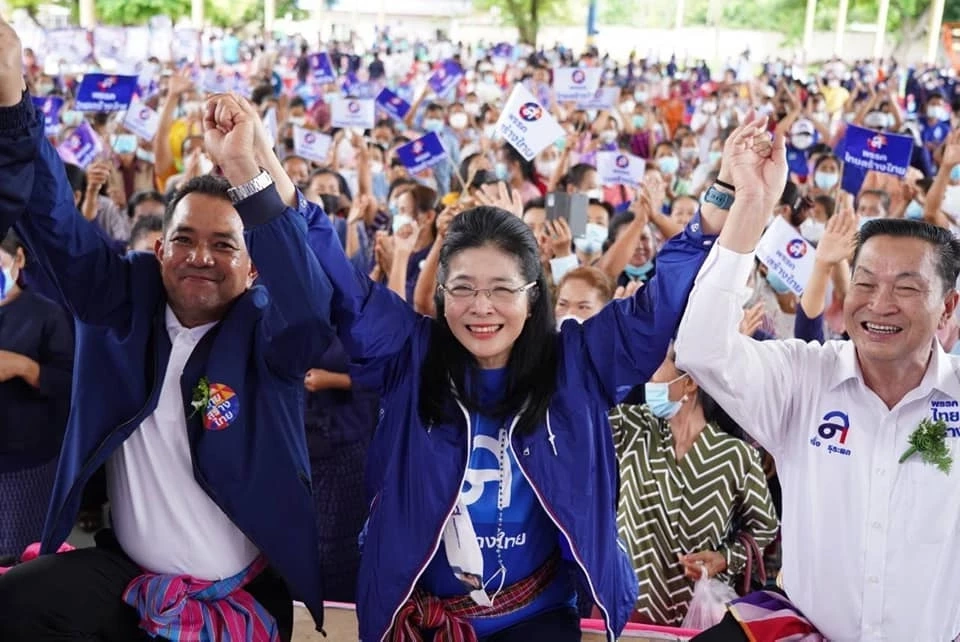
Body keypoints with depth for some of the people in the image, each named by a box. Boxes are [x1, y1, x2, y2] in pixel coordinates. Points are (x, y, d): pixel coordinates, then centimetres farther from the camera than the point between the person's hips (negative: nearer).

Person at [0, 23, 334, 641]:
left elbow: (311, 307, -32)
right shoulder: (126, 300, 0)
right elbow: (56, 225, -7)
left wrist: (245, 170, -42)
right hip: (127, 572, 3)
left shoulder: (264, 331, -11)